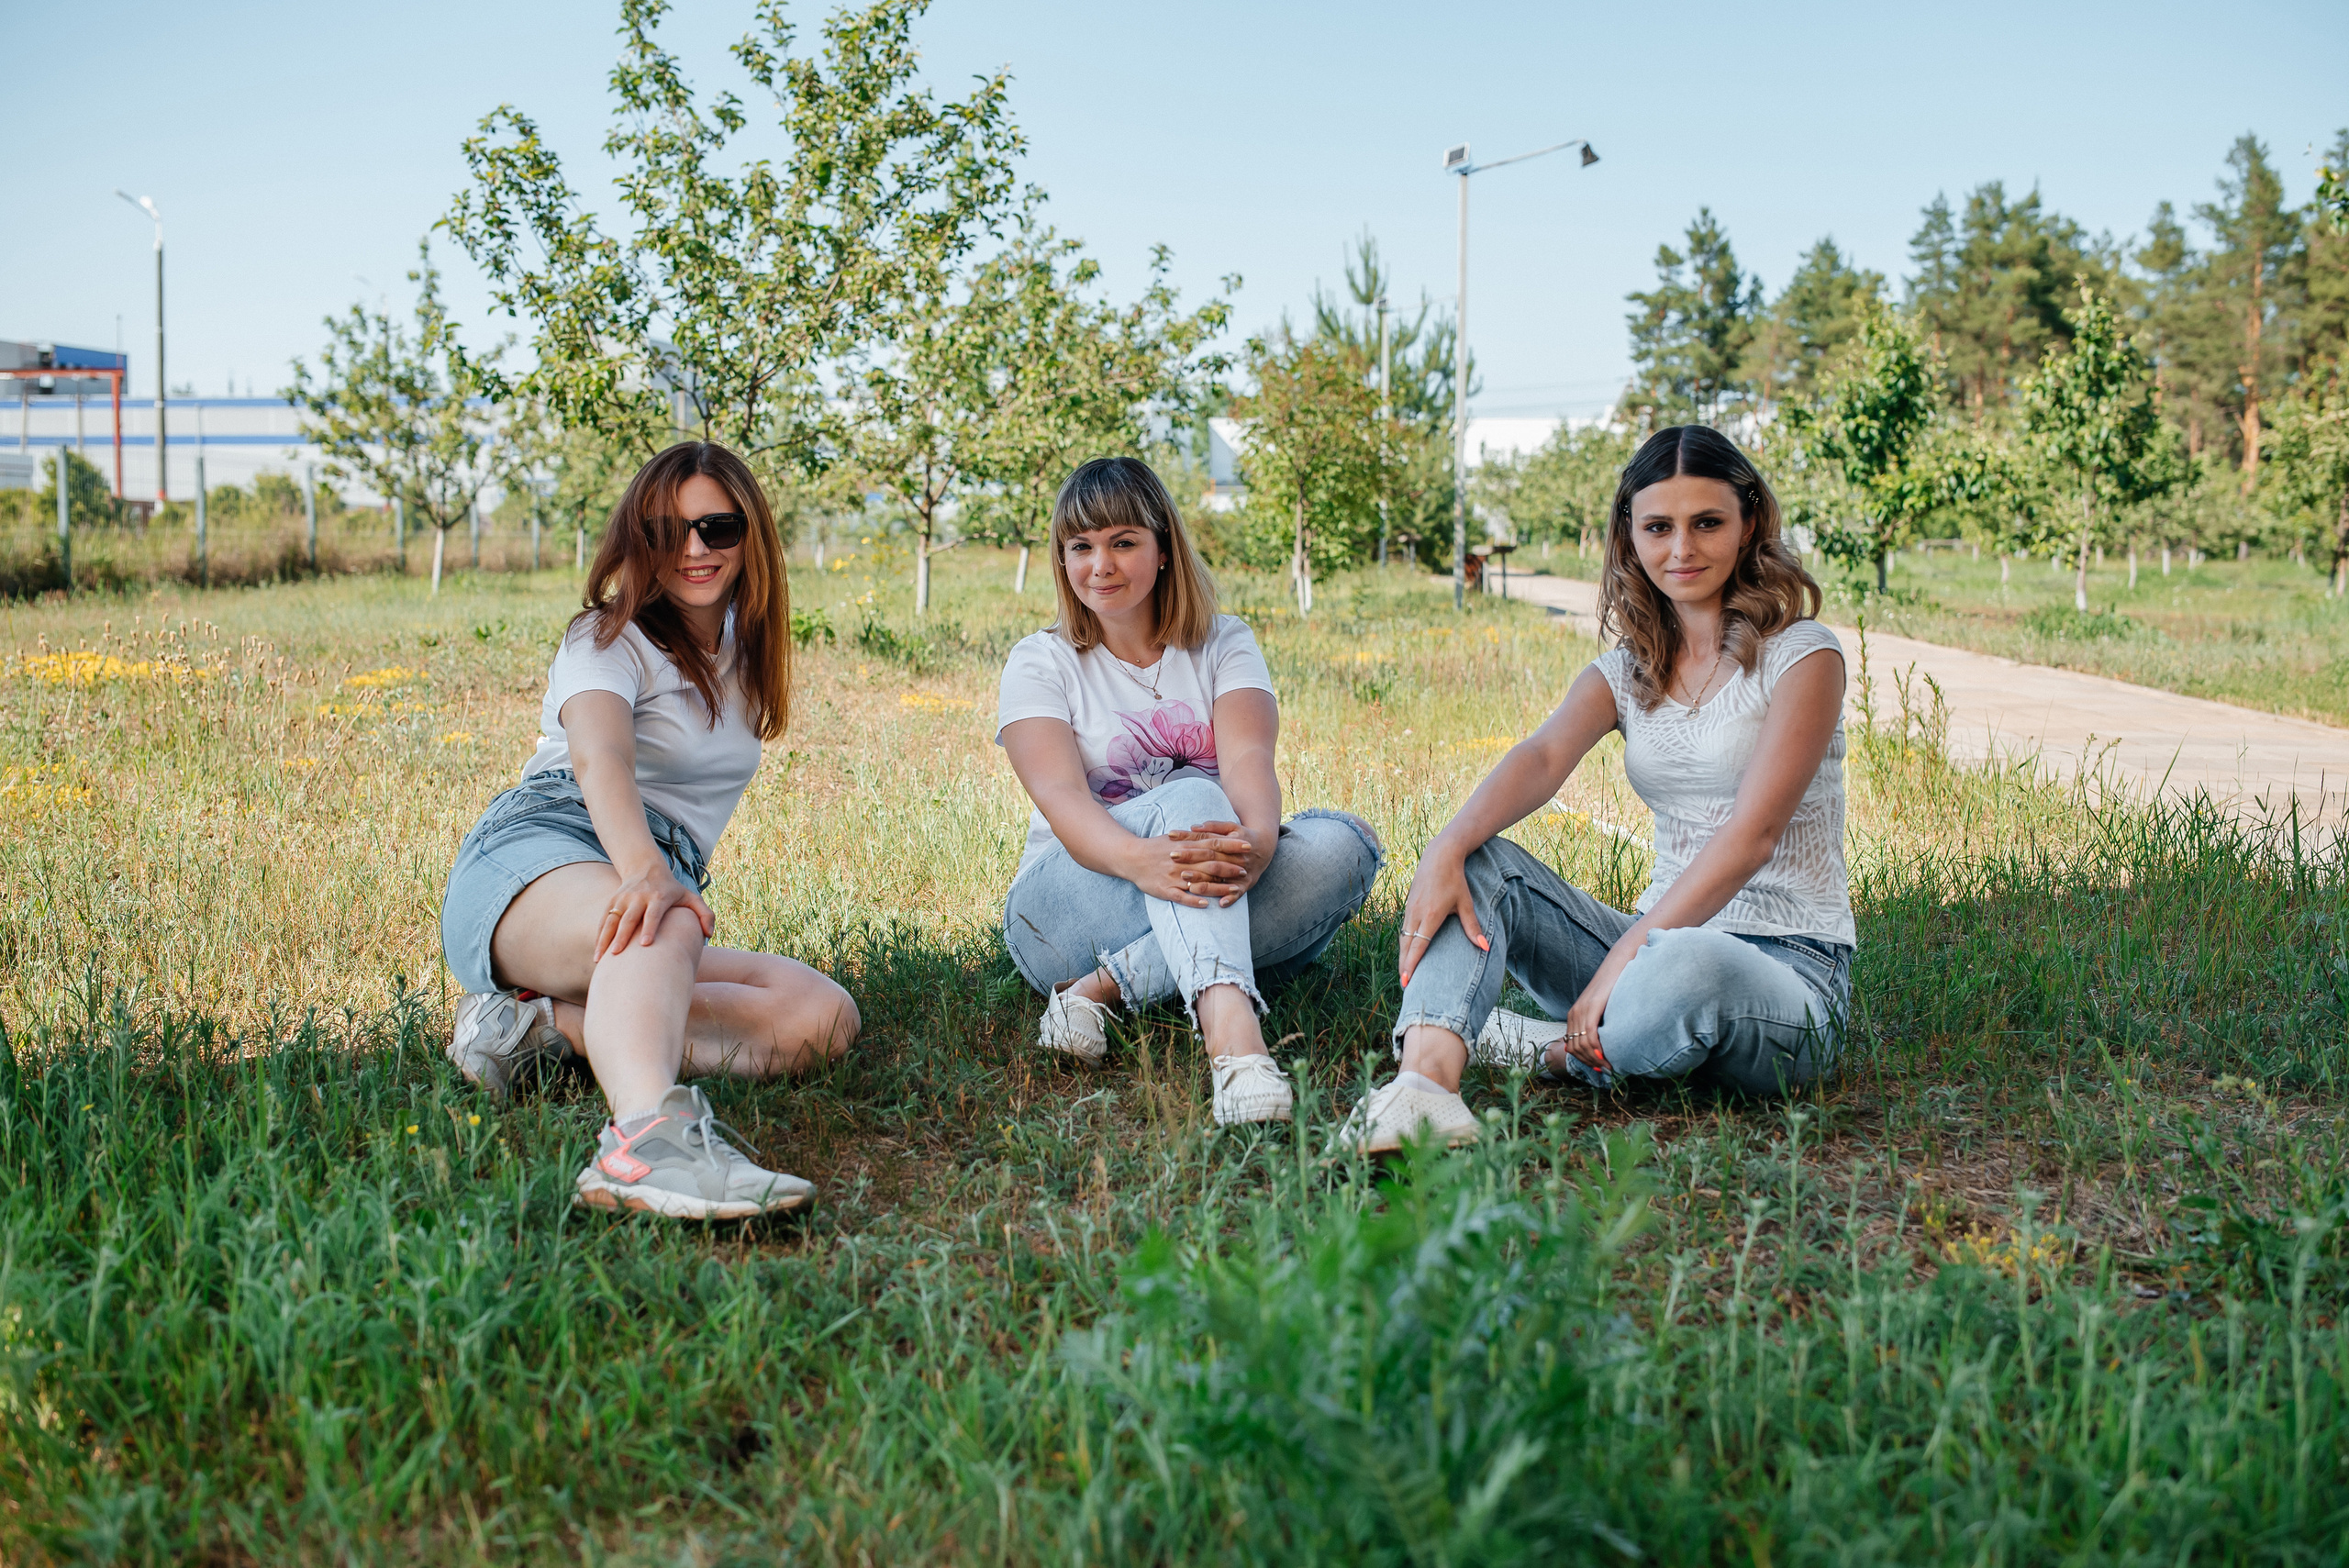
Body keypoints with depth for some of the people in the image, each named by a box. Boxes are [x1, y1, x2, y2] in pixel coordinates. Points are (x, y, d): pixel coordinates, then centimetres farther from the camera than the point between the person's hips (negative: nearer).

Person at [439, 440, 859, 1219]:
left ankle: (548, 1025, -28)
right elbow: (599, 757, -23)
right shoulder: (609, 640, 1)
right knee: (661, 928, -42)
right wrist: (644, 871, -42)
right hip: (539, 853, -6)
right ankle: (648, 1138, -71)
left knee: (824, 1018, -20)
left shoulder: (741, 648, 23)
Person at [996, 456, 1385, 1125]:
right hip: (1071, 908, -3)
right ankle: (1231, 1032, -58)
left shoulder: (1225, 644, 11)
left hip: (1201, 895, 3)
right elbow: (1060, 795, -15)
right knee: (1187, 796, -32)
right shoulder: (1041, 663, 4)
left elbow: (1248, 758, -10)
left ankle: (1105, 987, -33)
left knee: (1343, 845, -26)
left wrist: (1258, 837, -36)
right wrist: (1138, 858, -39)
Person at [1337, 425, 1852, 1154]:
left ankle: (1564, 1054, -7)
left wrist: (1626, 957, -26)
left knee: (1686, 969, -41)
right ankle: (1426, 1078, -39)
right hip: (1665, 938, 6)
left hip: (1789, 972, -5)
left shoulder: (1800, 655, -5)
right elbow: (1543, 757, -10)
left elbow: (1754, 833, -17)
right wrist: (1445, 851, -31)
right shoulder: (1626, 671, 12)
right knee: (1478, 862, -13)